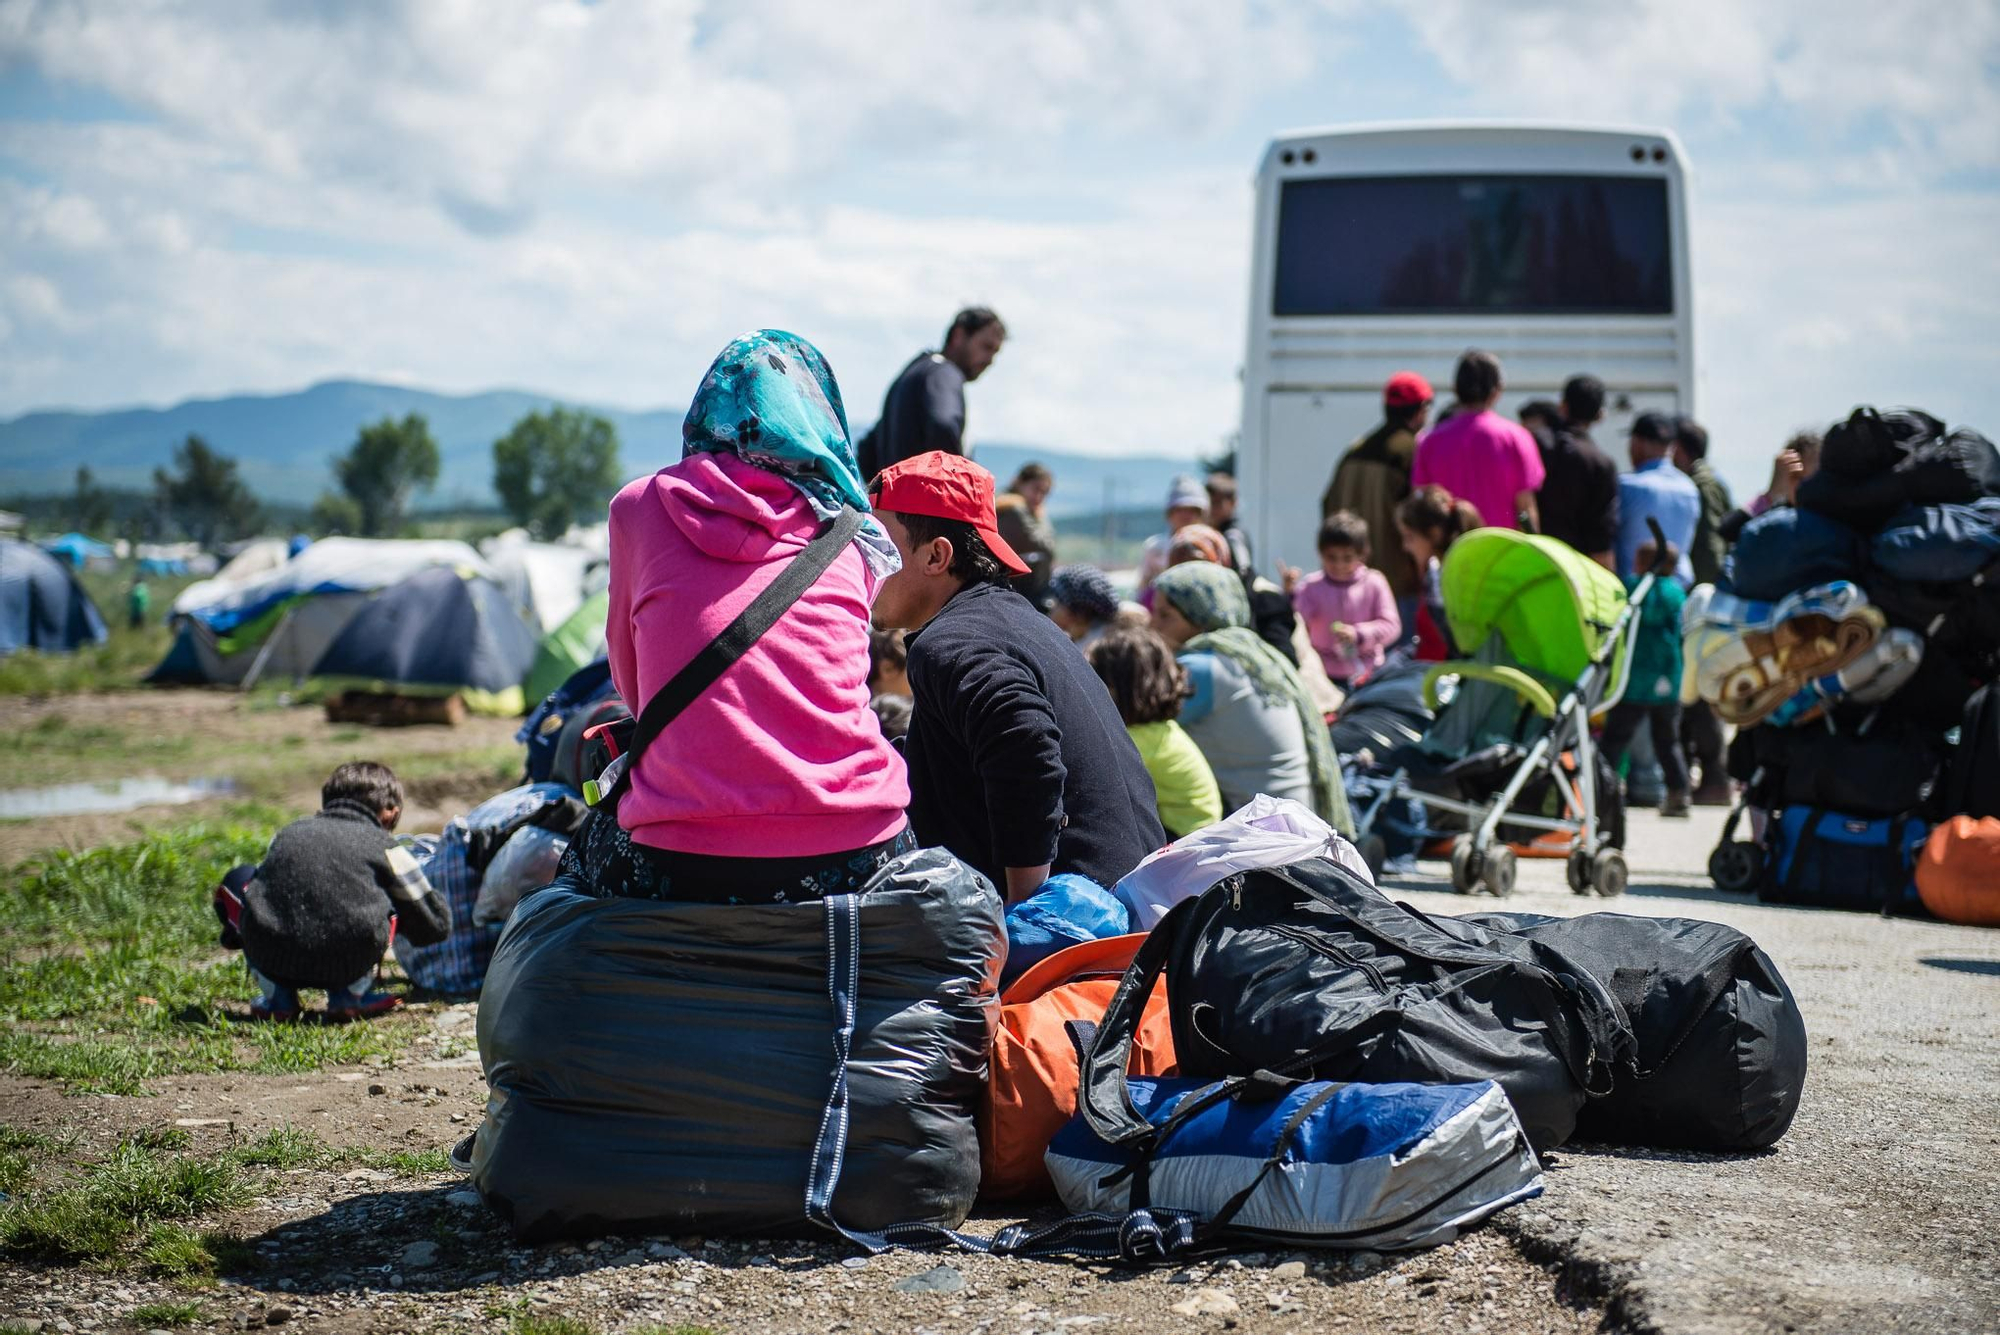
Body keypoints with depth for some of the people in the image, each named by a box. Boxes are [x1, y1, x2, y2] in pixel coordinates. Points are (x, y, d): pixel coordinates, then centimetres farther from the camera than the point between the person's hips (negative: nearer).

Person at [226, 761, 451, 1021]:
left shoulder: (287, 833, 25)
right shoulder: (385, 847, 16)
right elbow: (435, 924, 21)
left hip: (271, 960, 2)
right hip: (348, 965, -1)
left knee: (239, 880, 30)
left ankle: (277, 995, 16)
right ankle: (351, 993, 10)